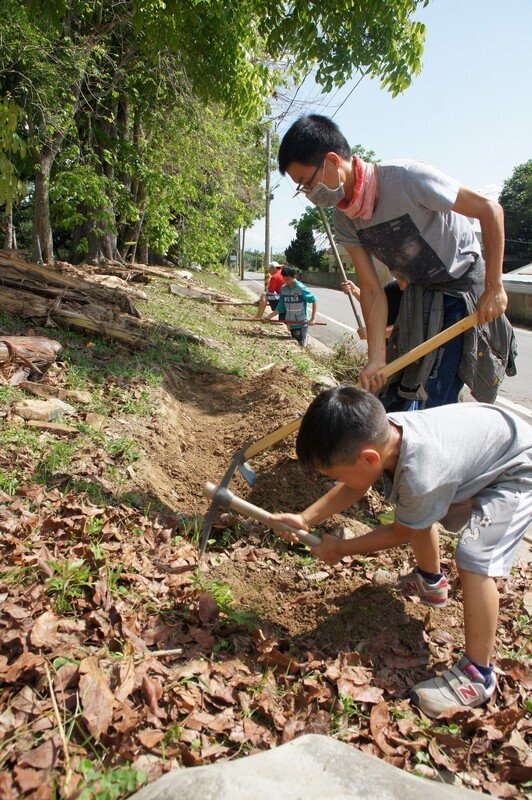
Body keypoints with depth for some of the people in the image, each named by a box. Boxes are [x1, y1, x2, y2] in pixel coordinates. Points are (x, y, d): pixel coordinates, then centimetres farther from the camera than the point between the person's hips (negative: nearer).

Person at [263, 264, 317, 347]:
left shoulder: (301, 288, -14)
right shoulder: (283, 288, 2)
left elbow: (314, 301, -9)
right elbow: (280, 307, 8)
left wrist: (312, 319, -15)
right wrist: (269, 317, -1)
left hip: (301, 324, -5)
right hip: (289, 324, 5)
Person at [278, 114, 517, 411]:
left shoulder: (407, 177, -28)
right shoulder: (344, 220, -8)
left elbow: (490, 210, -19)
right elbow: (372, 289, -8)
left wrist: (494, 287, -17)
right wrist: (377, 358, -16)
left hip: (464, 289, -6)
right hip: (418, 294, 6)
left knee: (438, 400, -8)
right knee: (395, 393, 9)